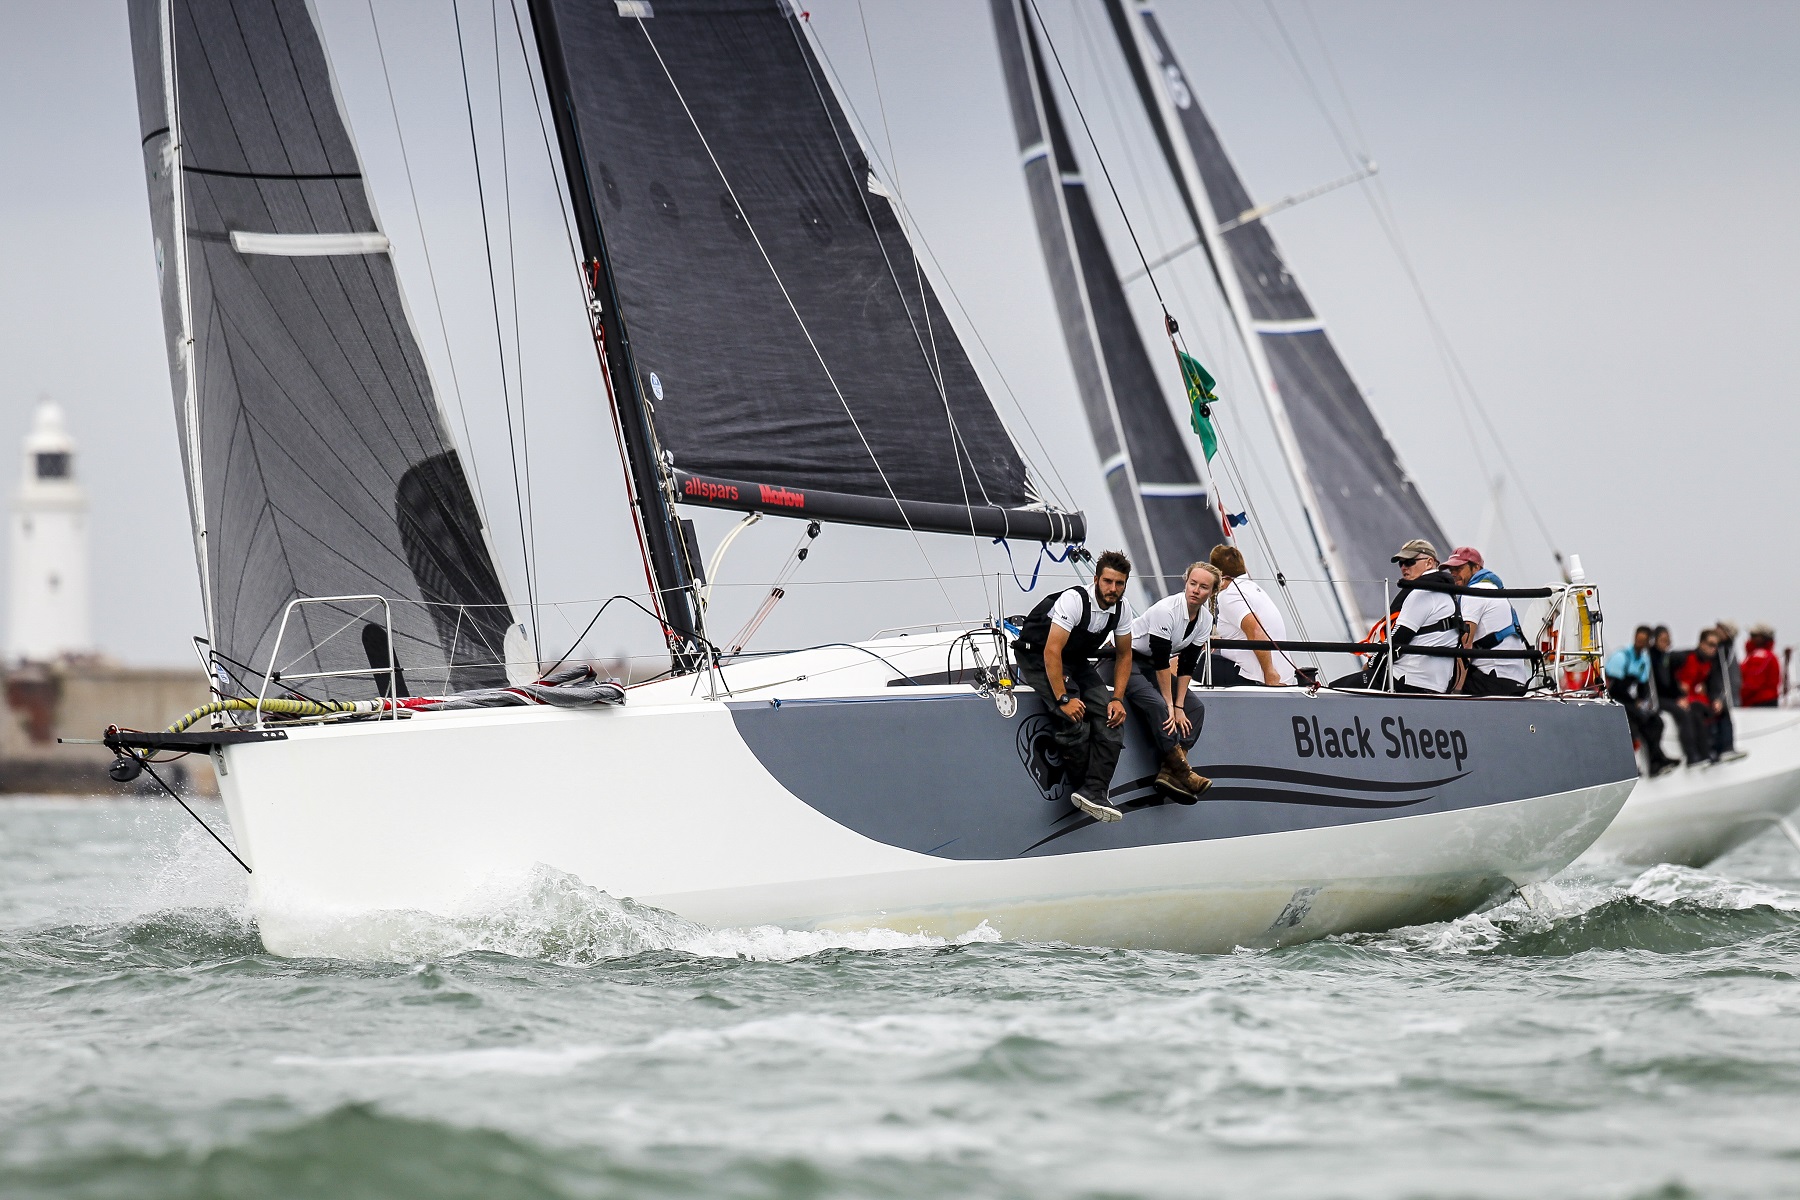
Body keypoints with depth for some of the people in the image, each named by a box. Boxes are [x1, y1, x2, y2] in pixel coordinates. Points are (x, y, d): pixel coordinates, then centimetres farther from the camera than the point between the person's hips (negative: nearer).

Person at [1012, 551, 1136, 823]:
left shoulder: (1122, 608, -7)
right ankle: (1084, 785, -14)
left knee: (1112, 715, -14)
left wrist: (1117, 699, -6)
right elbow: (1052, 652, -32)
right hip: (1037, 656, -7)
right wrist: (1063, 698, -36)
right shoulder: (1074, 601, -28)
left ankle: (1093, 792, -21)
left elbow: (1124, 654, 6)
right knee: (1074, 714, -29)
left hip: (1076, 662, 7)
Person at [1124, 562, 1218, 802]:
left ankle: (1170, 772, -19)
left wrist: (1179, 706, -9)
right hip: (1128, 661, -8)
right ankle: (1181, 773, -29)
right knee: (1157, 705, -30)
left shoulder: (1205, 619, -4)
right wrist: (1171, 705, -22)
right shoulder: (1166, 611, -26)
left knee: (1195, 708, -8)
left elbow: (1188, 665, -2)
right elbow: (1161, 661, -25)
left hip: (1154, 668, 8)